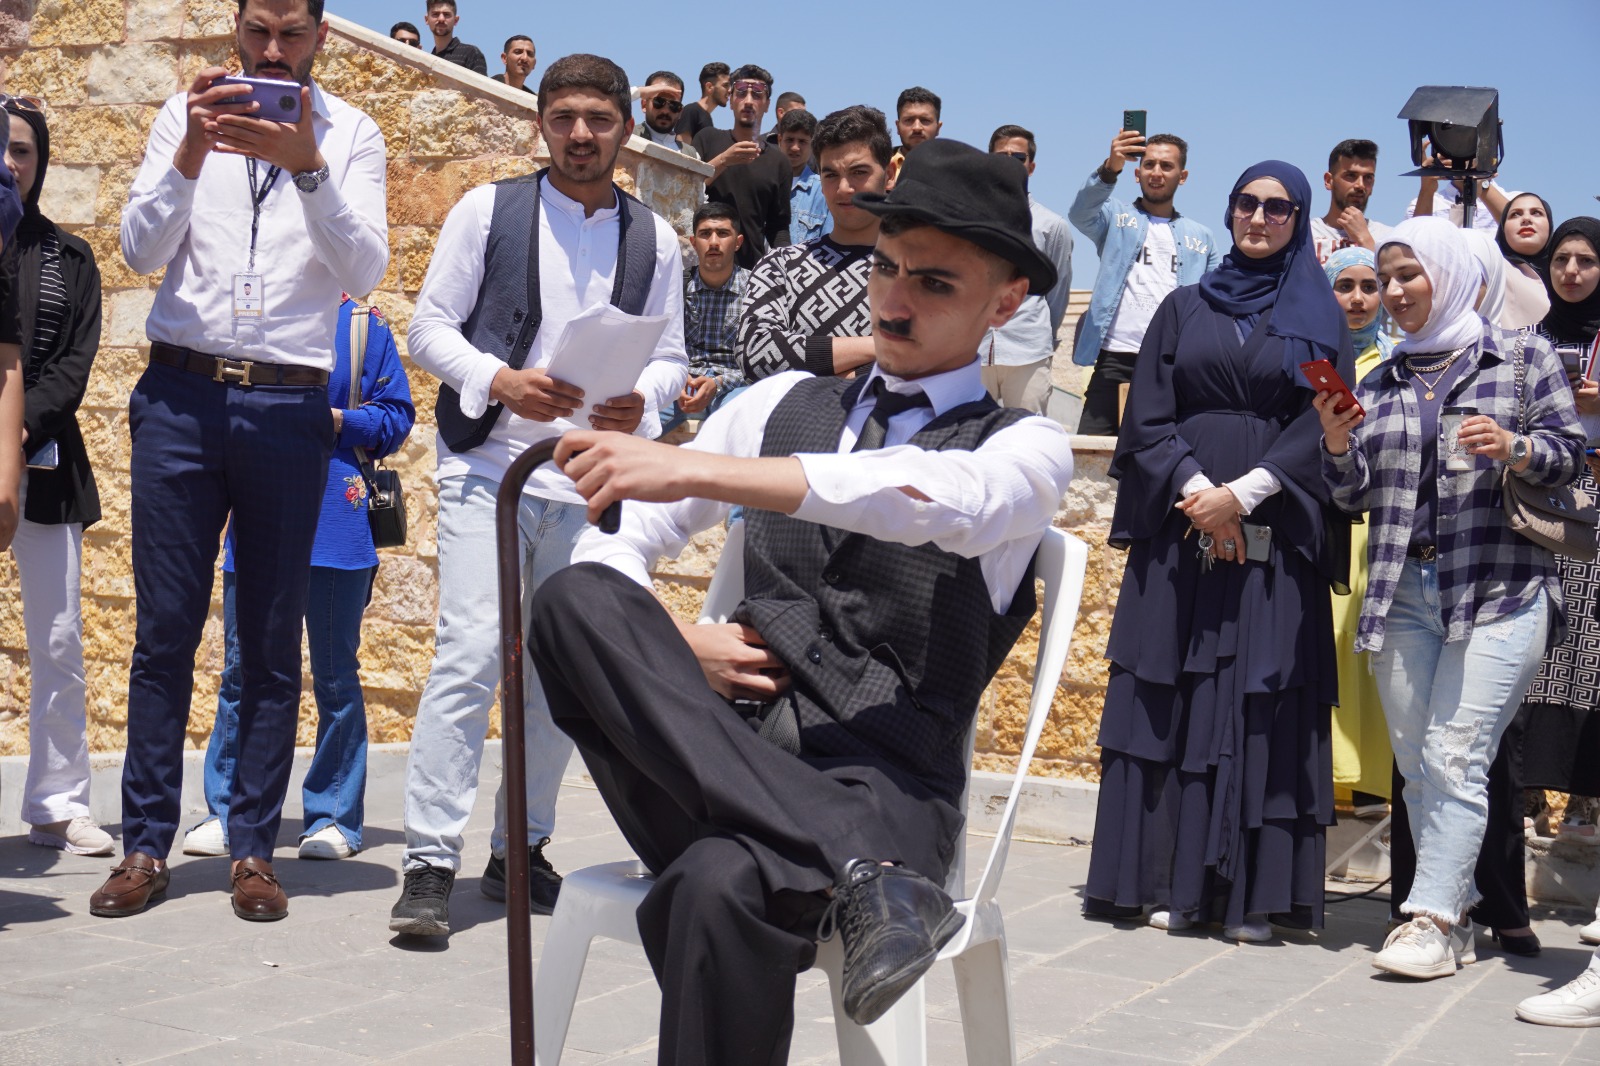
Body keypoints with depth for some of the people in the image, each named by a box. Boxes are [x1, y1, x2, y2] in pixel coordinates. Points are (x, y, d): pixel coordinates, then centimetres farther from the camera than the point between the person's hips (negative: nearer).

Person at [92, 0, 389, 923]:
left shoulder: (351, 135, 5)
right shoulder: (188, 115, 8)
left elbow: (363, 272, -9)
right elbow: (141, 250, -2)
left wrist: (307, 165, -23)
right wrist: (190, 156, -19)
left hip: (288, 406, 0)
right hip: (181, 395, 1)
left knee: (273, 639, 2)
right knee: (165, 630, 0)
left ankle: (254, 848, 9)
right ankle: (147, 845, 6)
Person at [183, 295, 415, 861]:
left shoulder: (364, 324, 6)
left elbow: (396, 417, 4)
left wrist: (341, 421, -12)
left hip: (336, 518, -2)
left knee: (335, 671, 4)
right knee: (241, 668, 4)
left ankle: (333, 818, 12)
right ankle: (225, 812, 14)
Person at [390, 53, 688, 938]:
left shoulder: (654, 239, 11)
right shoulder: (488, 210, 4)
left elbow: (669, 356, 11)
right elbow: (428, 324, 2)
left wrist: (640, 400, -12)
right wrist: (500, 382, -16)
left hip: (591, 483, 3)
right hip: (489, 465, -3)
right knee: (470, 651, -14)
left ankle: (520, 850, 22)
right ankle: (429, 864, -10)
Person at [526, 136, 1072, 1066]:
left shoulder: (1026, 448, 6)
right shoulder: (784, 404, 20)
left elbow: (930, 498, -19)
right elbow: (616, 537, 19)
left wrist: (694, 469, -28)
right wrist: (674, 643, -3)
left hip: (882, 784, -4)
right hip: (727, 756, 5)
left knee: (722, 886, -39)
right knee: (576, 601, -25)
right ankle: (862, 874, -33)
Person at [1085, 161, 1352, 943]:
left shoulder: (1319, 320, 10)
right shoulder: (1184, 310, 14)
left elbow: (1324, 424, -1)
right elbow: (1147, 417, 5)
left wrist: (1244, 493, -13)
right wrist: (1198, 492, -11)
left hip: (1275, 540, -1)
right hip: (1180, 530, 1)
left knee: (1263, 705, -4)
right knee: (1171, 698, -2)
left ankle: (1253, 892, -2)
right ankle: (1169, 882, 2)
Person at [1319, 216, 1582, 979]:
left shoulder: (1522, 357, 6)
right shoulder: (1380, 385, 16)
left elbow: (1570, 454, 2)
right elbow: (1356, 497, 13)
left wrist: (1516, 450, -17)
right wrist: (1337, 445, -6)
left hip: (1499, 590, -5)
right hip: (1403, 593, 5)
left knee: (1455, 757, -12)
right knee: (1417, 766, 5)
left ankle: (1432, 919, -11)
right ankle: (1456, 912, 14)